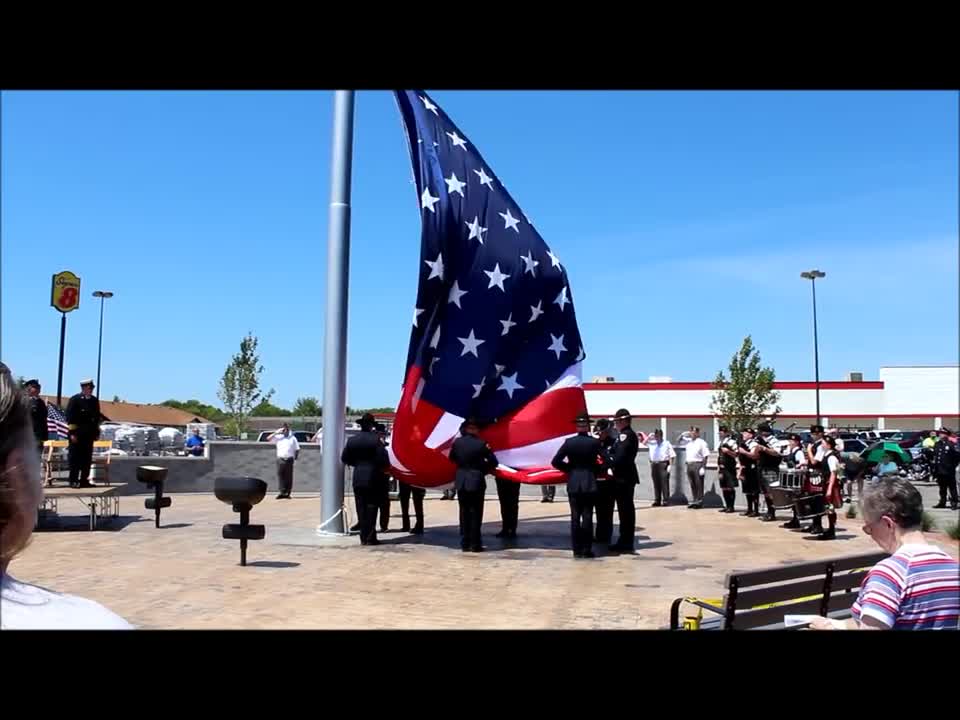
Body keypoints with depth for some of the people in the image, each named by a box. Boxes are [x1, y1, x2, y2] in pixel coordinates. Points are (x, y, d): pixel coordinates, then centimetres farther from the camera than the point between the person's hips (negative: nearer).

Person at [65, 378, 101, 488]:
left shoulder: (94, 400, 13)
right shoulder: (75, 400, -4)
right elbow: (70, 417, -8)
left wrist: (97, 432, 14)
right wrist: (72, 433, -13)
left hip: (90, 434, 6)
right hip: (77, 434, -5)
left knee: (87, 458, 7)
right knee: (75, 458, -1)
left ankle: (84, 480, 12)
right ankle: (73, 481, 4)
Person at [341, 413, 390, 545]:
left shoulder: (352, 440, 1)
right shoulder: (375, 440, -12)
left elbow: (345, 459, 6)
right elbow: (384, 459, -14)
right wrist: (385, 468, 6)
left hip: (358, 479, 4)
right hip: (373, 479, -4)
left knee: (361, 509, 9)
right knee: (371, 508, 3)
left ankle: (363, 537, 11)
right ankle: (370, 538, 2)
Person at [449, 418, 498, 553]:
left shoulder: (457, 442, -3)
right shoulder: (481, 444, -12)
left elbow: (452, 458, 11)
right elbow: (493, 462, -6)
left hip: (461, 481, 3)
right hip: (476, 482, -3)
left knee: (464, 513, 11)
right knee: (476, 513, 4)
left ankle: (465, 543, 12)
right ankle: (475, 544, 4)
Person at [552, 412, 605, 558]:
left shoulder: (569, 442, -4)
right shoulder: (595, 442, -6)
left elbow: (556, 461, -6)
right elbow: (607, 462, -10)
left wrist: (568, 469, 8)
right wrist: (596, 470, 5)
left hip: (573, 484, 1)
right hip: (589, 484, -1)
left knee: (575, 517, 7)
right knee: (587, 517, 4)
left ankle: (577, 549, 9)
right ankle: (586, 549, 5)